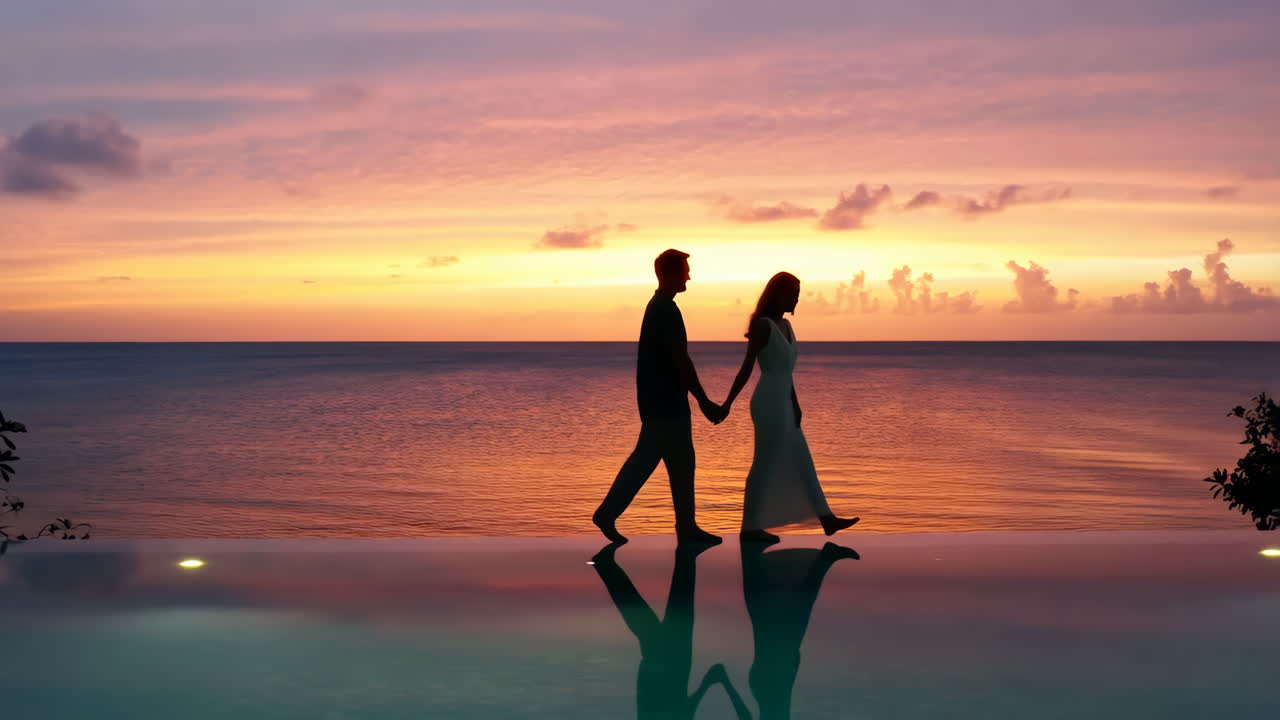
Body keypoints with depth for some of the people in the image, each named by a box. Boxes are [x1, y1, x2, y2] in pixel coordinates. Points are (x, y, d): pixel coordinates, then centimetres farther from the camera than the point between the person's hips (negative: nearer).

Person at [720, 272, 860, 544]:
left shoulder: (784, 325, 14)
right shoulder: (763, 325, -12)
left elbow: (785, 371, 13)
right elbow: (746, 368, -15)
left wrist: (795, 404, 7)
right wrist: (728, 403, -17)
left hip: (783, 404, 9)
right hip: (769, 404, -9)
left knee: (802, 463, 12)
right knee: (765, 465, -4)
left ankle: (826, 518, 18)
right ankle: (750, 527, 5)